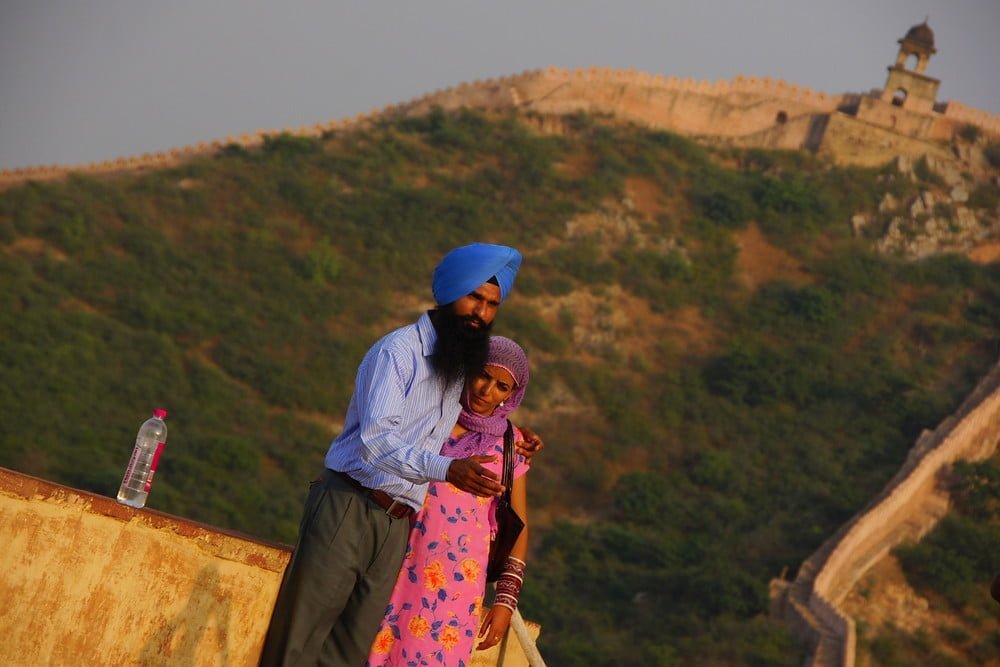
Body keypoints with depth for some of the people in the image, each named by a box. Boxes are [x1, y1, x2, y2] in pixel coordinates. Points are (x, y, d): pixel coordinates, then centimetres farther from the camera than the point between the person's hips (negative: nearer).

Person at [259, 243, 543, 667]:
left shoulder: (463, 366, 16)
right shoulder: (400, 350, -9)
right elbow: (377, 438, -22)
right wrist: (447, 469, -34)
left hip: (397, 524, 7)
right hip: (349, 506, -7)